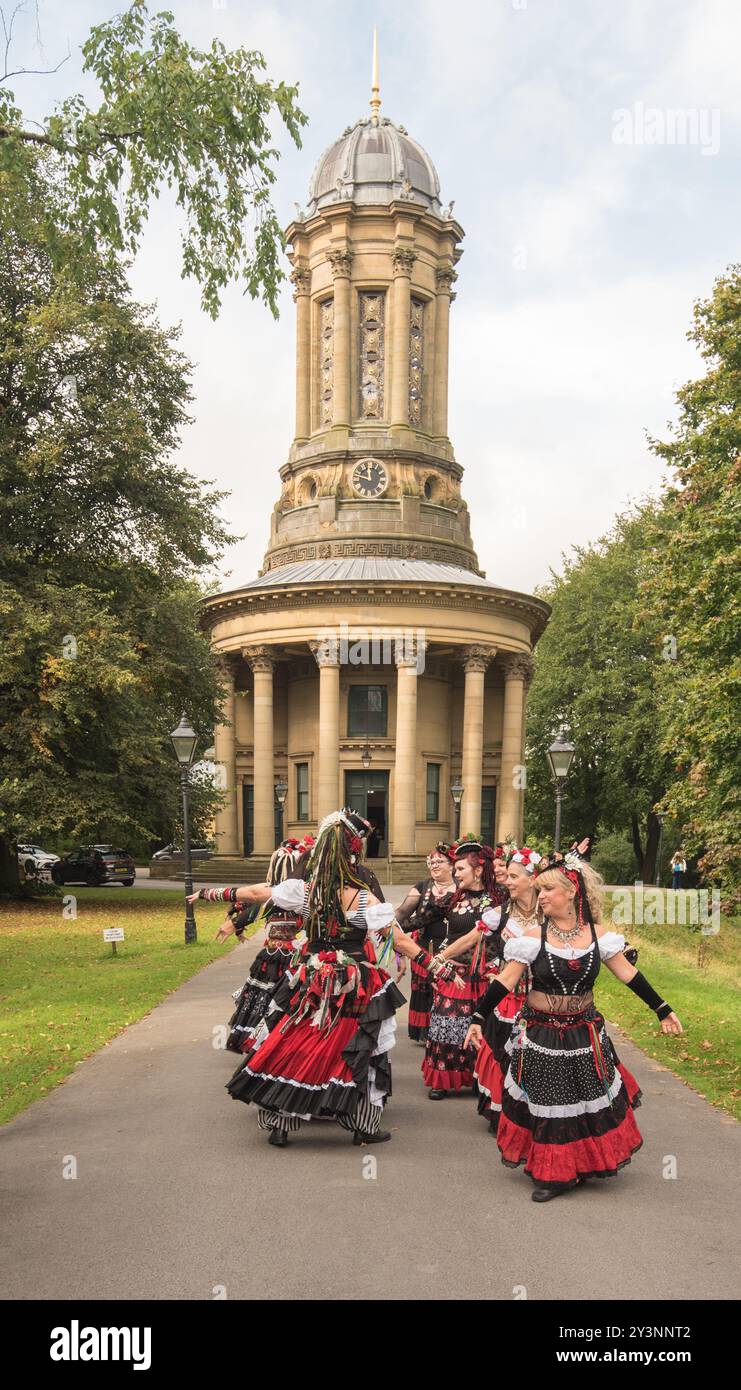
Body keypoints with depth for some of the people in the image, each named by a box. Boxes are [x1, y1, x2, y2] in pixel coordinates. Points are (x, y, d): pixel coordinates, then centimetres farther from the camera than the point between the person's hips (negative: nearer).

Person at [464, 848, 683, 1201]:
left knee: (591, 1100, 12)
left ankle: (584, 1166, 34)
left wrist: (662, 1010, 4)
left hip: (585, 1034, 2)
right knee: (546, 1104, 7)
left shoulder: (597, 934, -6)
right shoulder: (533, 937, -12)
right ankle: (550, 1172, 24)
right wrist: (478, 1019, -15)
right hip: (540, 1036, -2)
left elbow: (628, 973, 1)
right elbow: (505, 981, -11)